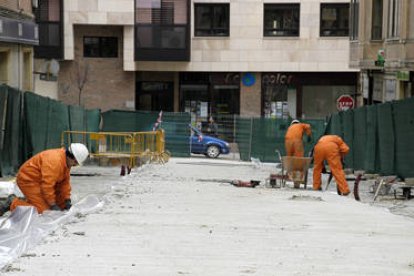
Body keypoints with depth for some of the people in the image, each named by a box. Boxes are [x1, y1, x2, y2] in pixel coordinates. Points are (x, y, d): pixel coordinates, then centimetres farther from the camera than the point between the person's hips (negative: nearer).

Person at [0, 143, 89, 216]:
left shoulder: (66, 162, 2)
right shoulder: (54, 161, -30)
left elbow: (64, 182, 8)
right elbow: (47, 184, -31)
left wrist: (67, 200, 1)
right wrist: (53, 205, -26)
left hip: (39, 181, 10)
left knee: (62, 205, 9)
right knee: (43, 209, -23)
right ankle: (13, 203, -9)